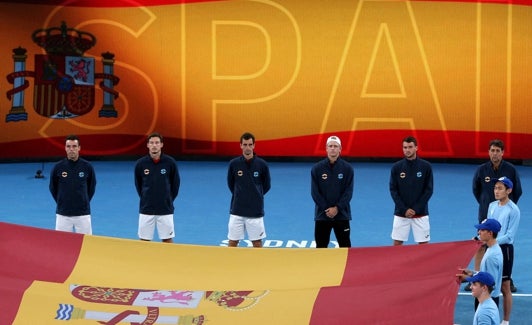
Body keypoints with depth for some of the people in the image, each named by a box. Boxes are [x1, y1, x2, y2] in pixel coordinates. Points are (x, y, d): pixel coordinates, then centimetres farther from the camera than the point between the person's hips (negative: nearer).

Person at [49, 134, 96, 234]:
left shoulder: (87, 166, -4)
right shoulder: (58, 167, -4)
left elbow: (92, 187, 12)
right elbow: (53, 188, 11)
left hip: (83, 213, 0)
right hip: (63, 214, 0)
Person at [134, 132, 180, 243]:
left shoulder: (170, 162, -7)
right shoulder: (140, 163, -4)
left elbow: (175, 183, 6)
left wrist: (169, 199, 7)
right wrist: (145, 199, 11)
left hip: (165, 209, -1)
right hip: (146, 209, 1)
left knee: (167, 239, 3)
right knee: (144, 240, 5)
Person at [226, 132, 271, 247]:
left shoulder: (262, 164, -5)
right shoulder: (234, 164, -3)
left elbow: (267, 186, 8)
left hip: (255, 212, -1)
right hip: (237, 211, 1)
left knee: (257, 242, 6)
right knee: (232, 242, 5)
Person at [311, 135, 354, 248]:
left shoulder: (347, 168, 0)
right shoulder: (317, 168, 0)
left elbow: (348, 192, -3)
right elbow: (315, 192, -2)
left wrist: (337, 208, -13)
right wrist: (326, 209, -11)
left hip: (342, 214, 0)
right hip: (322, 214, 0)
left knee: (345, 245, 3)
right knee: (321, 246, 4)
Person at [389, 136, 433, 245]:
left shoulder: (426, 166, -3)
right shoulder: (396, 167, -1)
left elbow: (429, 190, -3)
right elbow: (393, 190, 0)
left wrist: (416, 209, -10)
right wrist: (404, 209, -9)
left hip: (420, 214, -1)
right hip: (401, 213, 1)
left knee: (423, 243, 0)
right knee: (397, 242, 1)